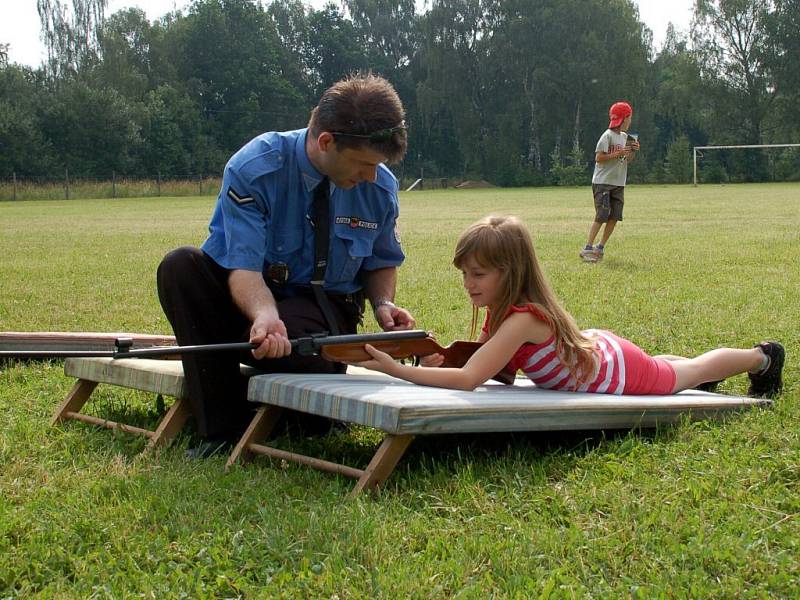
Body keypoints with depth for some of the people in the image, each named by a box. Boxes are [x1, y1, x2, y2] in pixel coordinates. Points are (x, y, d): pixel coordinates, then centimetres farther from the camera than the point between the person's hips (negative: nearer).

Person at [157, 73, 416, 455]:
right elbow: (244, 268, -27)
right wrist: (265, 315, -49)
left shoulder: (381, 187, -8)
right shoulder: (253, 169, -21)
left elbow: (382, 263, 10)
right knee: (180, 265, -31)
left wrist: (382, 303, -12)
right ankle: (222, 431, -26)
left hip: (323, 307, -1)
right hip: (248, 296, 1)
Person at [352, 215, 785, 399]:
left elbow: (469, 379, -51)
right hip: (594, 346, 6)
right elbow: (479, 360, -14)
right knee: (680, 371, 35)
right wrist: (439, 359, -33)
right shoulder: (500, 310, -17)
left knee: (688, 373, 23)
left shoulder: (522, 318, -43)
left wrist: (398, 370, -56)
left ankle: (762, 356, 49)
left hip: (624, 371, -6)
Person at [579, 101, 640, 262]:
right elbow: (598, 158, -17)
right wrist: (618, 153, -20)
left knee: (614, 217, 2)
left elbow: (627, 160, 19)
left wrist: (633, 151, 0)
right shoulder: (607, 136, -11)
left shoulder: (625, 137, 13)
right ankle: (587, 248, -9)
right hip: (602, 182, -8)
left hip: (618, 184, 8)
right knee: (602, 216, -13)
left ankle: (600, 248, 12)